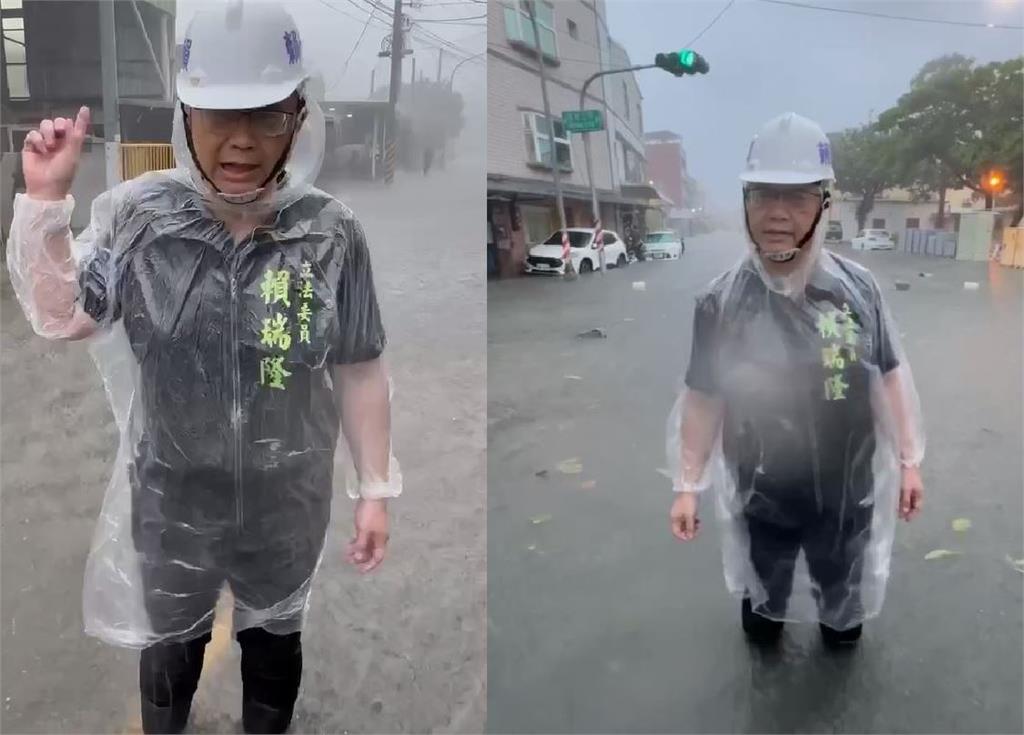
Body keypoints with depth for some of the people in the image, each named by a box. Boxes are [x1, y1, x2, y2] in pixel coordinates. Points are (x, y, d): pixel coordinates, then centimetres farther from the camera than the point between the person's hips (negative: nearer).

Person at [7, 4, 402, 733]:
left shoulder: (333, 234, -17)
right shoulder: (139, 218, -14)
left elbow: (359, 371, -9)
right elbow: (59, 319, -12)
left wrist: (375, 488, -5)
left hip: (288, 504, 0)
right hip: (171, 501, 1)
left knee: (274, 638, 25)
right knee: (170, 643, 27)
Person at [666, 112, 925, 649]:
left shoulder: (859, 288, -13)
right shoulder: (720, 302, -16)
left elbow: (888, 377, -2)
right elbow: (703, 399, -9)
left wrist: (909, 461, 2)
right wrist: (687, 486, -6)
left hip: (848, 490, 1)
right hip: (760, 493, -1)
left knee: (843, 581, 26)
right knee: (765, 579, 24)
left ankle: (840, 622, 57)